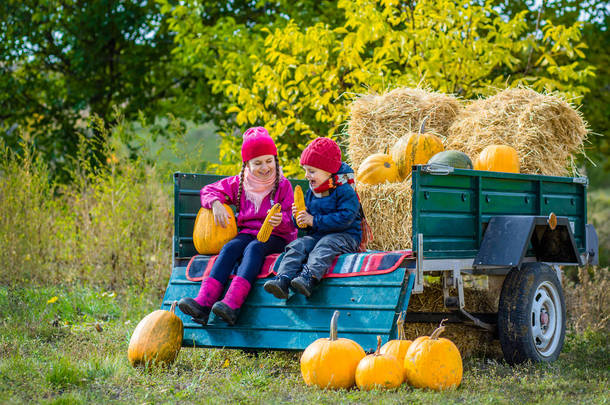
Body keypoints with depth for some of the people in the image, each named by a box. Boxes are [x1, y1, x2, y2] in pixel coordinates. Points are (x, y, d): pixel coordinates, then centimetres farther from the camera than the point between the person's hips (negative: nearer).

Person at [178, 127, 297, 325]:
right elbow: (208, 190, 18)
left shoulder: (282, 184, 1)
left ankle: (232, 305, -56)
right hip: (247, 232, 4)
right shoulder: (240, 183, 10)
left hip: (276, 236, -3)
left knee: (254, 248, -35)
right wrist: (216, 203, -5)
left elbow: (291, 220, -1)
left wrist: (281, 220, -26)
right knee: (230, 247, -28)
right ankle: (203, 303, -46)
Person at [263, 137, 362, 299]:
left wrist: (315, 221, -19)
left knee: (325, 245, -36)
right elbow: (308, 224, 23)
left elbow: (345, 218, -20)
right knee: (297, 246, -20)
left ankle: (309, 278, -57)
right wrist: (299, 218, -3)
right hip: (316, 236, 6)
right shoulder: (311, 193, 17)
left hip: (344, 236, -6)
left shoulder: (345, 191, -7)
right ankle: (283, 280, -40)